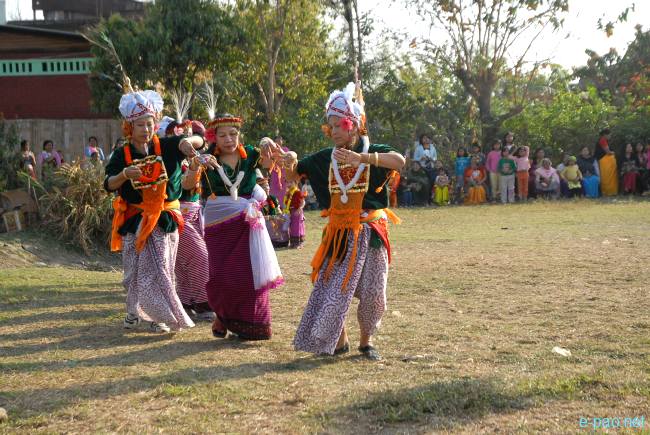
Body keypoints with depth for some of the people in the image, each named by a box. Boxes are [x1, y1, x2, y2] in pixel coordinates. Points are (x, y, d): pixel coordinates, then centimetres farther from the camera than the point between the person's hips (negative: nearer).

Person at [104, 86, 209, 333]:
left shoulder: (165, 147, -1)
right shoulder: (122, 155, -1)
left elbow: (198, 142, -5)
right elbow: (108, 185, -9)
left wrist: (188, 142, -28)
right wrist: (124, 174, -28)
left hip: (163, 217, 0)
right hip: (134, 219, 1)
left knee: (158, 267, -1)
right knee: (136, 267, 7)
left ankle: (156, 316, 6)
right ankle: (135, 310, 24)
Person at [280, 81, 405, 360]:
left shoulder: (373, 151, -5)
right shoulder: (325, 158, 6)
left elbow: (399, 161, -27)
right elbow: (294, 174, 13)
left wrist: (362, 158, -38)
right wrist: (291, 162, -11)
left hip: (369, 232, -2)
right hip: (339, 233, 2)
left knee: (372, 292, 2)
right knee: (332, 288, -1)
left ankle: (366, 341, 22)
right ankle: (339, 340, 14)